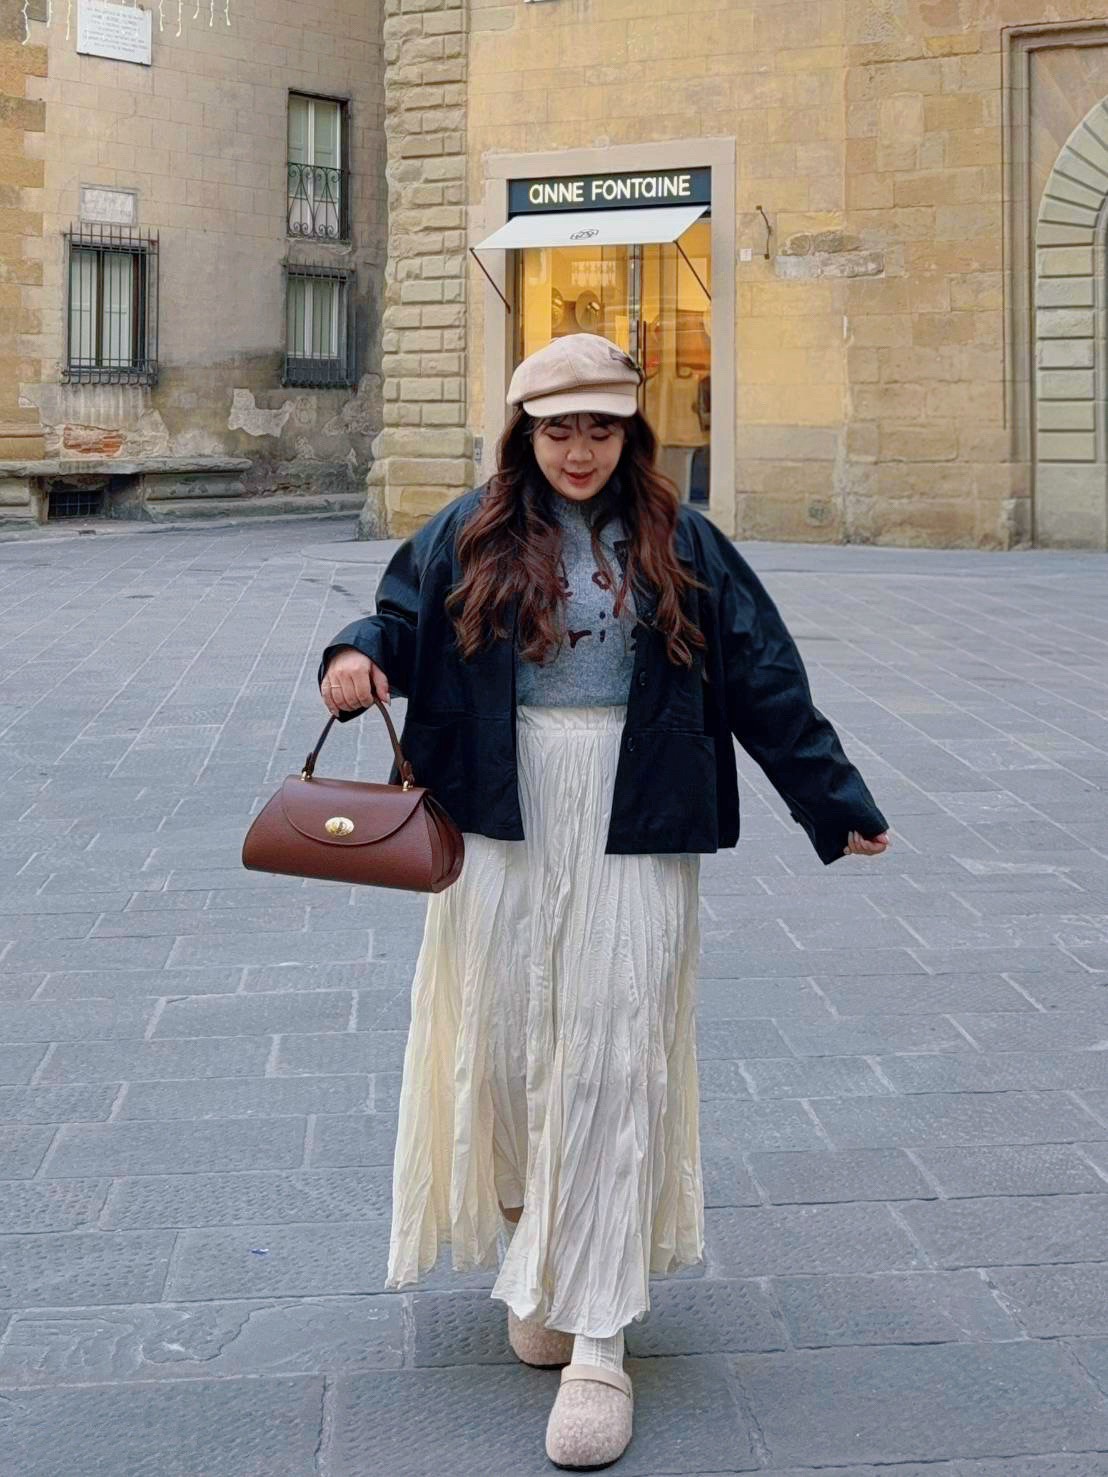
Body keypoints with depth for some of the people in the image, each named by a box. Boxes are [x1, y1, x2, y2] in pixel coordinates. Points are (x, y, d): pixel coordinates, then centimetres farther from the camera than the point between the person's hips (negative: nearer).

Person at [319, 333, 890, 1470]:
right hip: (504, 828, 1)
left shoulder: (680, 546, 6)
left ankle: (597, 1341, -1)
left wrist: (836, 803, 8)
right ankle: (532, 1263, 28)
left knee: (611, 1065, -4)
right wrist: (357, 657, -18)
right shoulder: (470, 536, 6)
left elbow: (764, 683, 7)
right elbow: (402, 619, 6)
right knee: (508, 1046, 5)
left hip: (631, 832, -1)